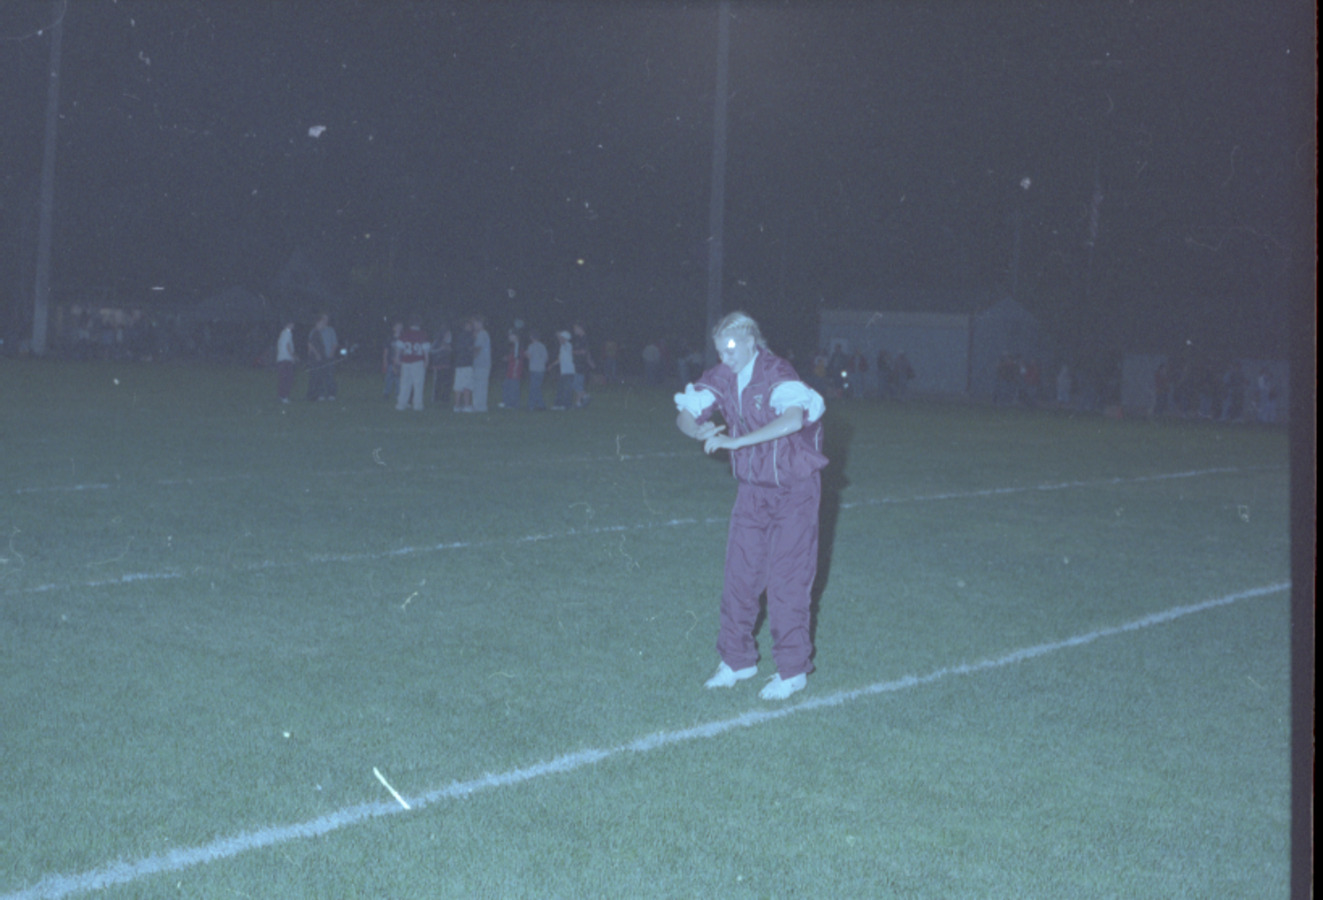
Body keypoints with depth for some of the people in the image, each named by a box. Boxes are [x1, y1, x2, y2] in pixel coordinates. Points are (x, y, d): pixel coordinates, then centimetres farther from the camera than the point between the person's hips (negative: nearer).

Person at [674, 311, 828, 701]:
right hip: (752, 488, 6)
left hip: (794, 489, -6)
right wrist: (700, 430, -23)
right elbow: (684, 414, 1)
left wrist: (735, 441, -41)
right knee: (740, 573, 6)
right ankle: (737, 660, 20)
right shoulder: (721, 377, -3)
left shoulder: (777, 375, -22)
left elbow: (794, 418, -40)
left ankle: (792, 671, 7)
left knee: (786, 578, -5)